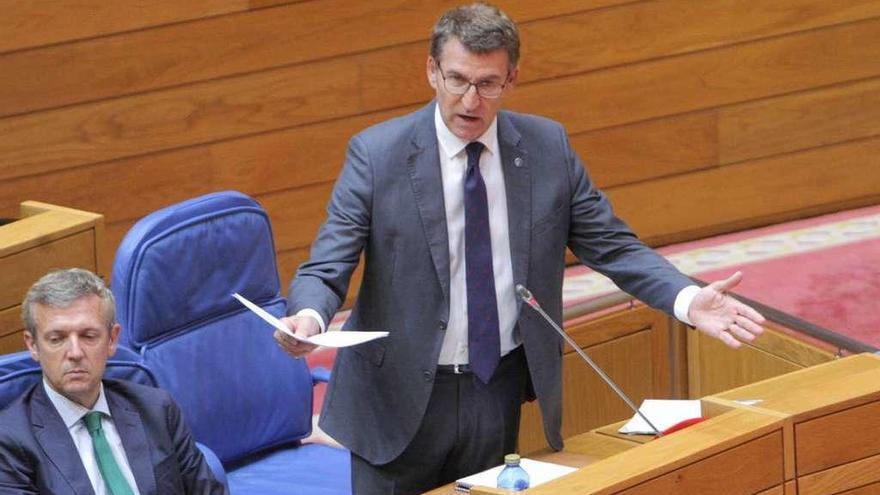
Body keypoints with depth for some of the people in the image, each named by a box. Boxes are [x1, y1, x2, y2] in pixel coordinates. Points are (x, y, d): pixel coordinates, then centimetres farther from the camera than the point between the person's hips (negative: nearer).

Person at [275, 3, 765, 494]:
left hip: (499, 392, 3)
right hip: (399, 398, -3)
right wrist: (308, 318, -35)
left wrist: (688, 300, -14)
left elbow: (611, 245, 3)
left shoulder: (548, 147, -1)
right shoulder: (377, 153, -10)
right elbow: (326, 269, -12)